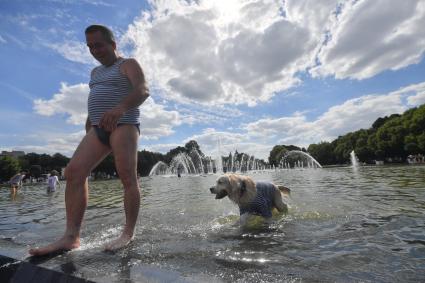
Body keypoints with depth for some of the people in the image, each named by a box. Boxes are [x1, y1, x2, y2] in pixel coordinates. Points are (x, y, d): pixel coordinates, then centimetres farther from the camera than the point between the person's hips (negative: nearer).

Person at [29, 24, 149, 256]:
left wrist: (120, 107, -35)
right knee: (74, 171, -9)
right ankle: (71, 236, -8)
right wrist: (87, 135, 21)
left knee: (127, 177, -13)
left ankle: (128, 234, -6)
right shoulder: (96, 73, 27)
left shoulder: (128, 64, 4)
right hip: (99, 129, 7)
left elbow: (143, 90, -16)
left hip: (124, 125, -7)